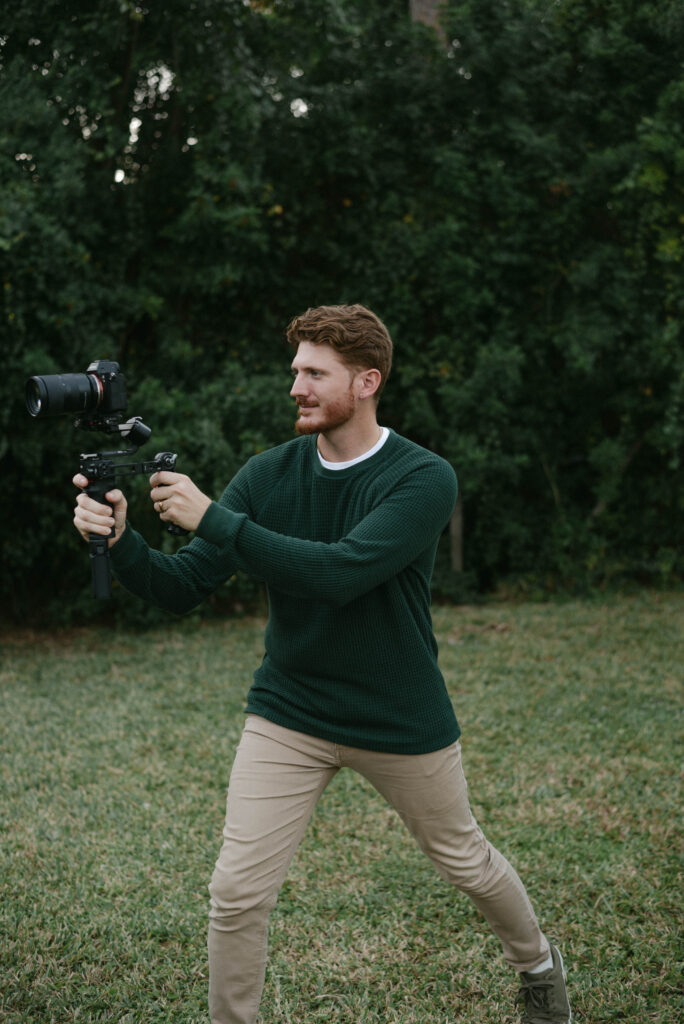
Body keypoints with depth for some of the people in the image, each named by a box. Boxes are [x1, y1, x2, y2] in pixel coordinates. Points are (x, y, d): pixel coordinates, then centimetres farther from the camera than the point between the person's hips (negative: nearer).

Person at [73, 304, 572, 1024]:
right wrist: (120, 540, -28)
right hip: (287, 716, 2)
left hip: (402, 721, -2)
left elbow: (339, 573, -32)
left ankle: (536, 964, 48)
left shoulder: (424, 479, -17)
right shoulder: (267, 474, -6)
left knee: (465, 862, 18)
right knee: (236, 892, -6)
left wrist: (212, 519, -34)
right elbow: (182, 589, -8)